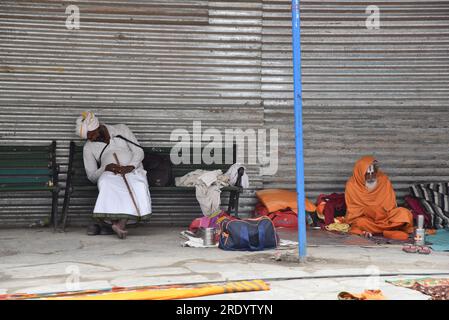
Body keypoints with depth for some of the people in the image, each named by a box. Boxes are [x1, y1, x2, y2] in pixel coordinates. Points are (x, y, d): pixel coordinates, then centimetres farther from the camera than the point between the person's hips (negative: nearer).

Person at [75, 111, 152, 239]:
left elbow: (139, 152, 4)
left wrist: (130, 167, -15)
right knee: (106, 183, -39)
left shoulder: (121, 130, 10)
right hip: (109, 174, 0)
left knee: (138, 185, -37)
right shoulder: (88, 147, 12)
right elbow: (92, 176, 7)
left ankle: (121, 223, -42)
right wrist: (106, 168, -13)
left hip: (133, 171, 0)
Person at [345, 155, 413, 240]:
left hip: (384, 216, 2)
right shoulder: (352, 185, -10)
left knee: (404, 213, -24)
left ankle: (373, 230, -28)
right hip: (363, 217, -2)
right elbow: (353, 210, -6)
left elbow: (390, 204, -2)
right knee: (361, 223, -37)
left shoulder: (383, 179, -4)